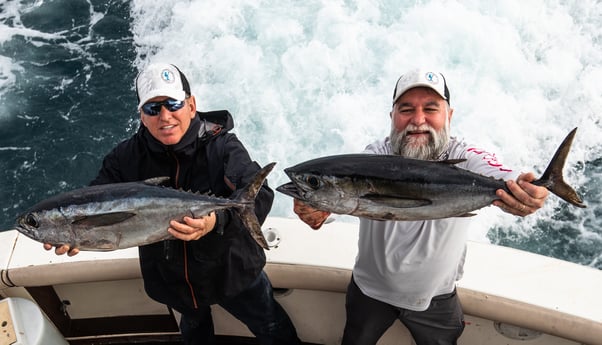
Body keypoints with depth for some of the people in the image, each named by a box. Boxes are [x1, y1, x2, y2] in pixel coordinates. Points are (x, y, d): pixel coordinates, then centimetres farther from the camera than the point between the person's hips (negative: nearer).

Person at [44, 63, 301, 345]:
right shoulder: (128, 157, -13)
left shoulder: (222, 146, -24)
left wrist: (218, 221, -56)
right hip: (173, 278, 4)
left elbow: (259, 196, -36)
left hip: (232, 271, -3)